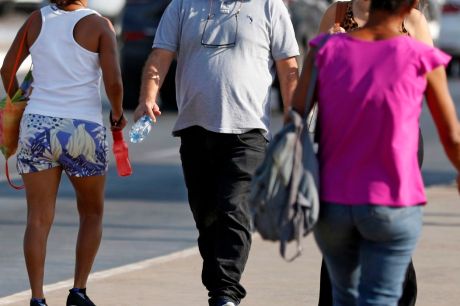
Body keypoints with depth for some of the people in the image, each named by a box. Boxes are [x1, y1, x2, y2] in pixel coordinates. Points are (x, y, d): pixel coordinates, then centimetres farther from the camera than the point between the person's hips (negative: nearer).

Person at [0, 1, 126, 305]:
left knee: (39, 219, 3)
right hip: (83, 131, -2)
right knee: (92, 212, 17)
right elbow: (113, 82, -12)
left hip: (37, 128, 2)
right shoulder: (99, 25, -5)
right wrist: (118, 114, 8)